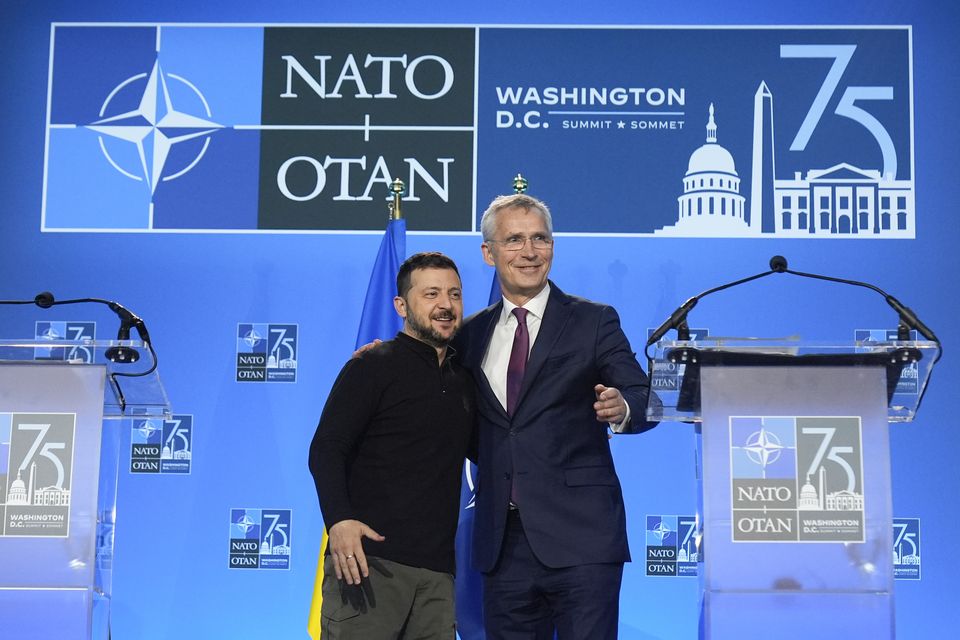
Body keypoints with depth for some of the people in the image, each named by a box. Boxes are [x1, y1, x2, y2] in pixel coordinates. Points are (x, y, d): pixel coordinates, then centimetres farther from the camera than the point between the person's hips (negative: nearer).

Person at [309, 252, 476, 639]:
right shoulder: (374, 367, 0)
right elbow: (326, 450, -9)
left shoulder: (464, 380, 17)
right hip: (370, 558, -5)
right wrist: (339, 520, -25)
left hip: (437, 570, 5)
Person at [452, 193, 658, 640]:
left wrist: (622, 408, -29)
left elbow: (641, 396, -4)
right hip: (502, 543, 4)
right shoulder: (472, 334, 14)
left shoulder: (593, 322, 2)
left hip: (579, 539, -4)